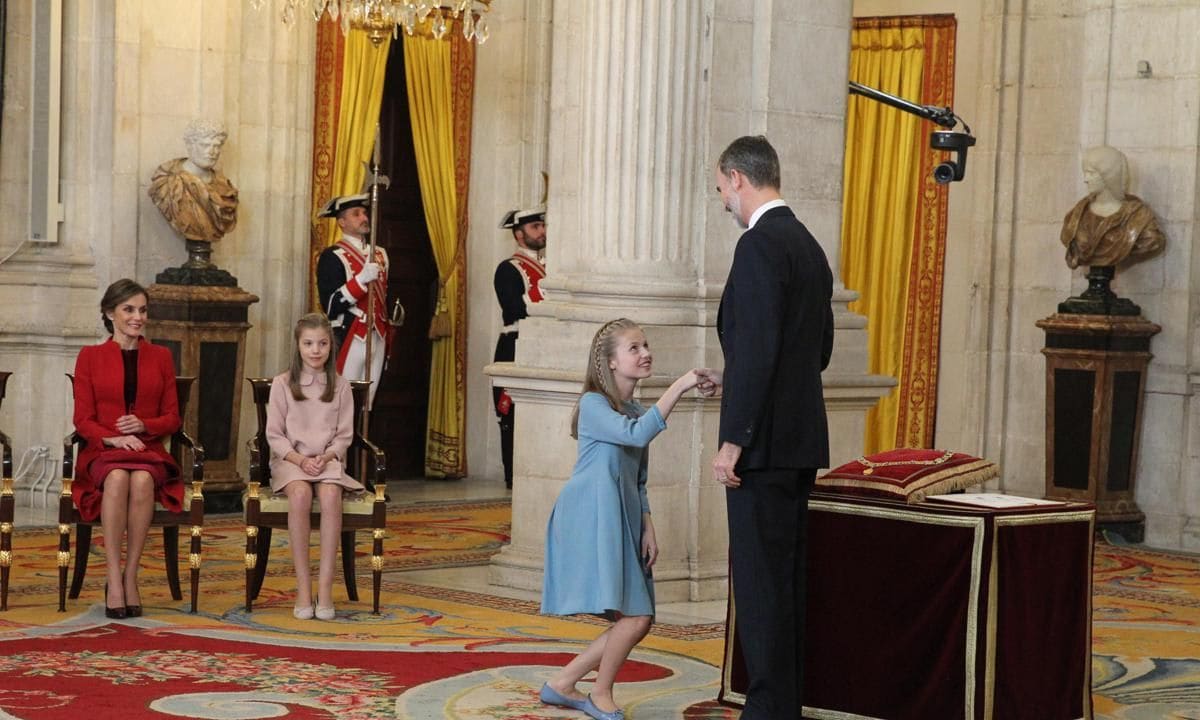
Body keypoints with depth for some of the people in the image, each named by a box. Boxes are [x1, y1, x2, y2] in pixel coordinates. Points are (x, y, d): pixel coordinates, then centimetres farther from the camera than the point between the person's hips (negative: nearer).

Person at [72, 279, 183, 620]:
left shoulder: (160, 357, 17)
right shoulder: (90, 357, 11)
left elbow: (172, 418, 12)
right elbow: (83, 419, 5)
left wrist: (143, 425, -9)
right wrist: (114, 438, -15)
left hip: (149, 451, 1)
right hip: (103, 452, -1)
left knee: (142, 479, -36)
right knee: (117, 478, -37)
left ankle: (130, 577, -31)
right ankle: (113, 577, -37)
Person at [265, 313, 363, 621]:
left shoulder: (340, 386, 9)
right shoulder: (282, 384, 5)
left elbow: (344, 436, 8)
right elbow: (274, 434, 2)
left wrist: (326, 456, -12)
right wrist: (300, 459, -14)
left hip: (328, 460, 1)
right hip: (290, 460, -1)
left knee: (330, 494, -35)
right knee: (300, 492, -36)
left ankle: (325, 588, -35)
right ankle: (303, 587, -34)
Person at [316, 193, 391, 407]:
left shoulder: (379, 254, 15)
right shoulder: (332, 257, -7)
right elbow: (331, 307, -16)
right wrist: (361, 279, -24)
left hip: (377, 339, 7)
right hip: (349, 340, -7)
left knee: (366, 405, 9)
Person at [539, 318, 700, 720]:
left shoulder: (636, 414, 18)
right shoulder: (594, 404, -8)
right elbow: (637, 434, -26)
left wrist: (647, 530, 11)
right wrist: (678, 387, -26)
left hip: (622, 521, 9)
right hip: (592, 518, -9)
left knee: (638, 620, 6)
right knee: (634, 617, -13)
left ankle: (562, 685, 17)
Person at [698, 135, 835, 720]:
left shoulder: (760, 245, -14)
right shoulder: (809, 246, 15)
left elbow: (759, 347, -21)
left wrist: (732, 441, -19)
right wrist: (731, 381, 23)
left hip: (765, 442, -9)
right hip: (801, 439, 10)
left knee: (760, 578, -6)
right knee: (785, 577, 13)